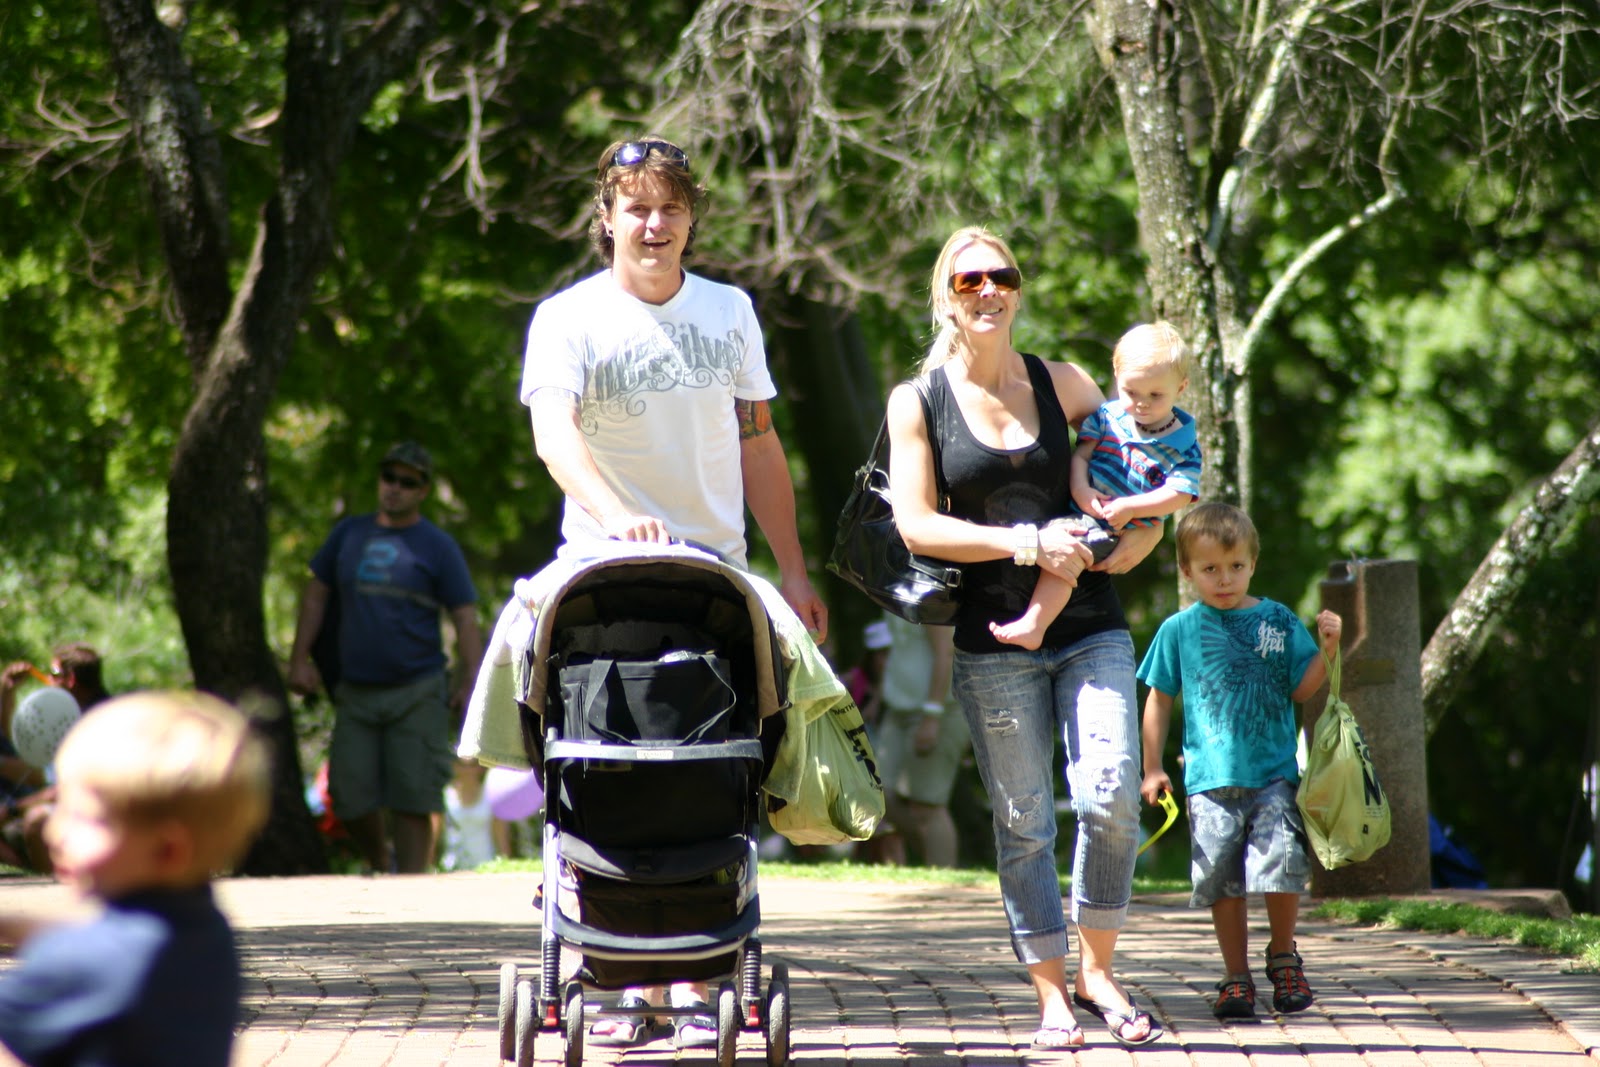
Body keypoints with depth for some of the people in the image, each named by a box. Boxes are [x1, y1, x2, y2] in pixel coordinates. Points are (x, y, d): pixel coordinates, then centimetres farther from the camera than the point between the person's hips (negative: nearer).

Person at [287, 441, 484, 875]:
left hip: (417, 693, -3)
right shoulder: (349, 533, 12)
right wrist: (299, 660, 8)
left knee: (413, 800, -6)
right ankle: (381, 867, 26)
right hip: (355, 692, 3)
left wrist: (470, 685, -12)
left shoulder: (438, 546, 2)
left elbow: (465, 618, -1)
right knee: (350, 796, 1)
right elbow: (316, 594, 18)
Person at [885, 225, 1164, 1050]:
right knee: (1022, 823, 1)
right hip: (995, 637, -1)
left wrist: (1141, 535, -7)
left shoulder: (1063, 385, 7)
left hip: (1090, 626, 1)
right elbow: (914, 525, -6)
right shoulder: (917, 401, 2)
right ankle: (1051, 994, 10)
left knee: (1111, 799, -11)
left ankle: (1097, 972, 7)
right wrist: (1022, 544, -15)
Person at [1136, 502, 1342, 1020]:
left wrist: (1326, 648, -7)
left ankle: (1283, 958, 11)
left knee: (1281, 863, -12)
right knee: (1222, 880, 1)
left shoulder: (1277, 620, 7)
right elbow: (1159, 700, 13)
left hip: (1274, 775, 0)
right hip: (1211, 779, 0)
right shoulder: (1179, 630, 6)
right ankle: (1236, 977, 13)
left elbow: (1300, 688, 9)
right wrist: (1152, 768, 10)